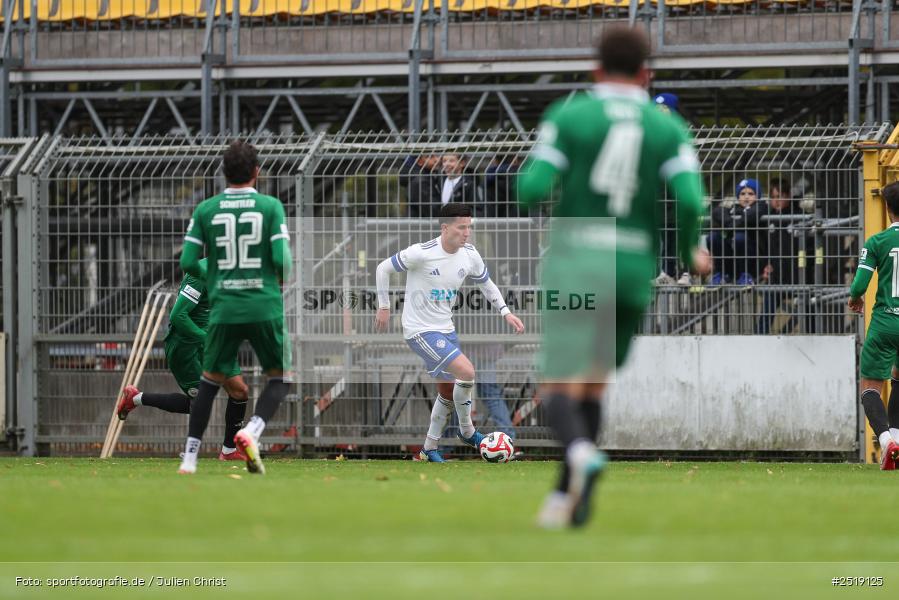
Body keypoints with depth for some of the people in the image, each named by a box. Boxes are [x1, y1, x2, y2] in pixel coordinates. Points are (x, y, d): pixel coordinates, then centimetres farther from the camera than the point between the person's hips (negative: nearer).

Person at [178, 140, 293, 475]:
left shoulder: (206, 210, 3)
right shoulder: (271, 207, -3)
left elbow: (187, 263, 1)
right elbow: (282, 259, -9)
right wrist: (282, 280, 12)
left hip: (224, 309, 2)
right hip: (265, 306, -2)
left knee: (210, 381, 14)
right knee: (280, 377, 12)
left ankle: (189, 457, 9)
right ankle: (252, 430, -13)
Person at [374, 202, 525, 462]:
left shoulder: (470, 255, -3)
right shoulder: (422, 253, -22)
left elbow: (486, 284, 15)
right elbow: (383, 268, -10)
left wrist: (506, 313, 5)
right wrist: (384, 307, -6)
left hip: (446, 329, 8)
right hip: (420, 331, -8)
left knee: (449, 392, 15)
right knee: (466, 371, -21)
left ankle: (429, 449, 31)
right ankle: (467, 431, -1)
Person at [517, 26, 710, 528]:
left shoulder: (568, 116, 1)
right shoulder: (669, 129, 6)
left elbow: (534, 189, -10)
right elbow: (690, 201, -9)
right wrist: (692, 252, 10)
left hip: (577, 261, -3)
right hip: (636, 270, 3)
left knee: (559, 388, -6)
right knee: (593, 386, 19)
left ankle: (581, 453, -37)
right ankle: (567, 497, 14)